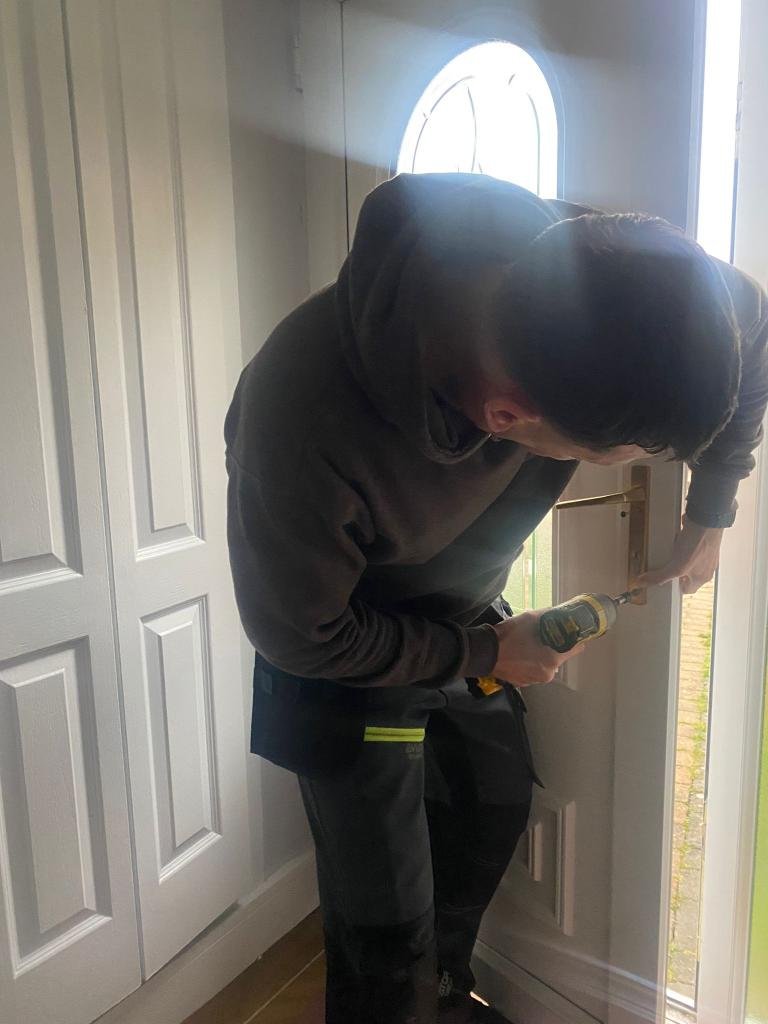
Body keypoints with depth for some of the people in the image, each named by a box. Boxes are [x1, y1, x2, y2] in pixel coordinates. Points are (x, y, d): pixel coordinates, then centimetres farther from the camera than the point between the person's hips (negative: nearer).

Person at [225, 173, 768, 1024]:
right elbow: (302, 636, -23)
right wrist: (485, 652, -14)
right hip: (345, 652, -5)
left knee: (496, 805, 23)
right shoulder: (303, 419, -40)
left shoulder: (599, 267, -27)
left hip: (464, 612, 6)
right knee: (387, 928, 0)